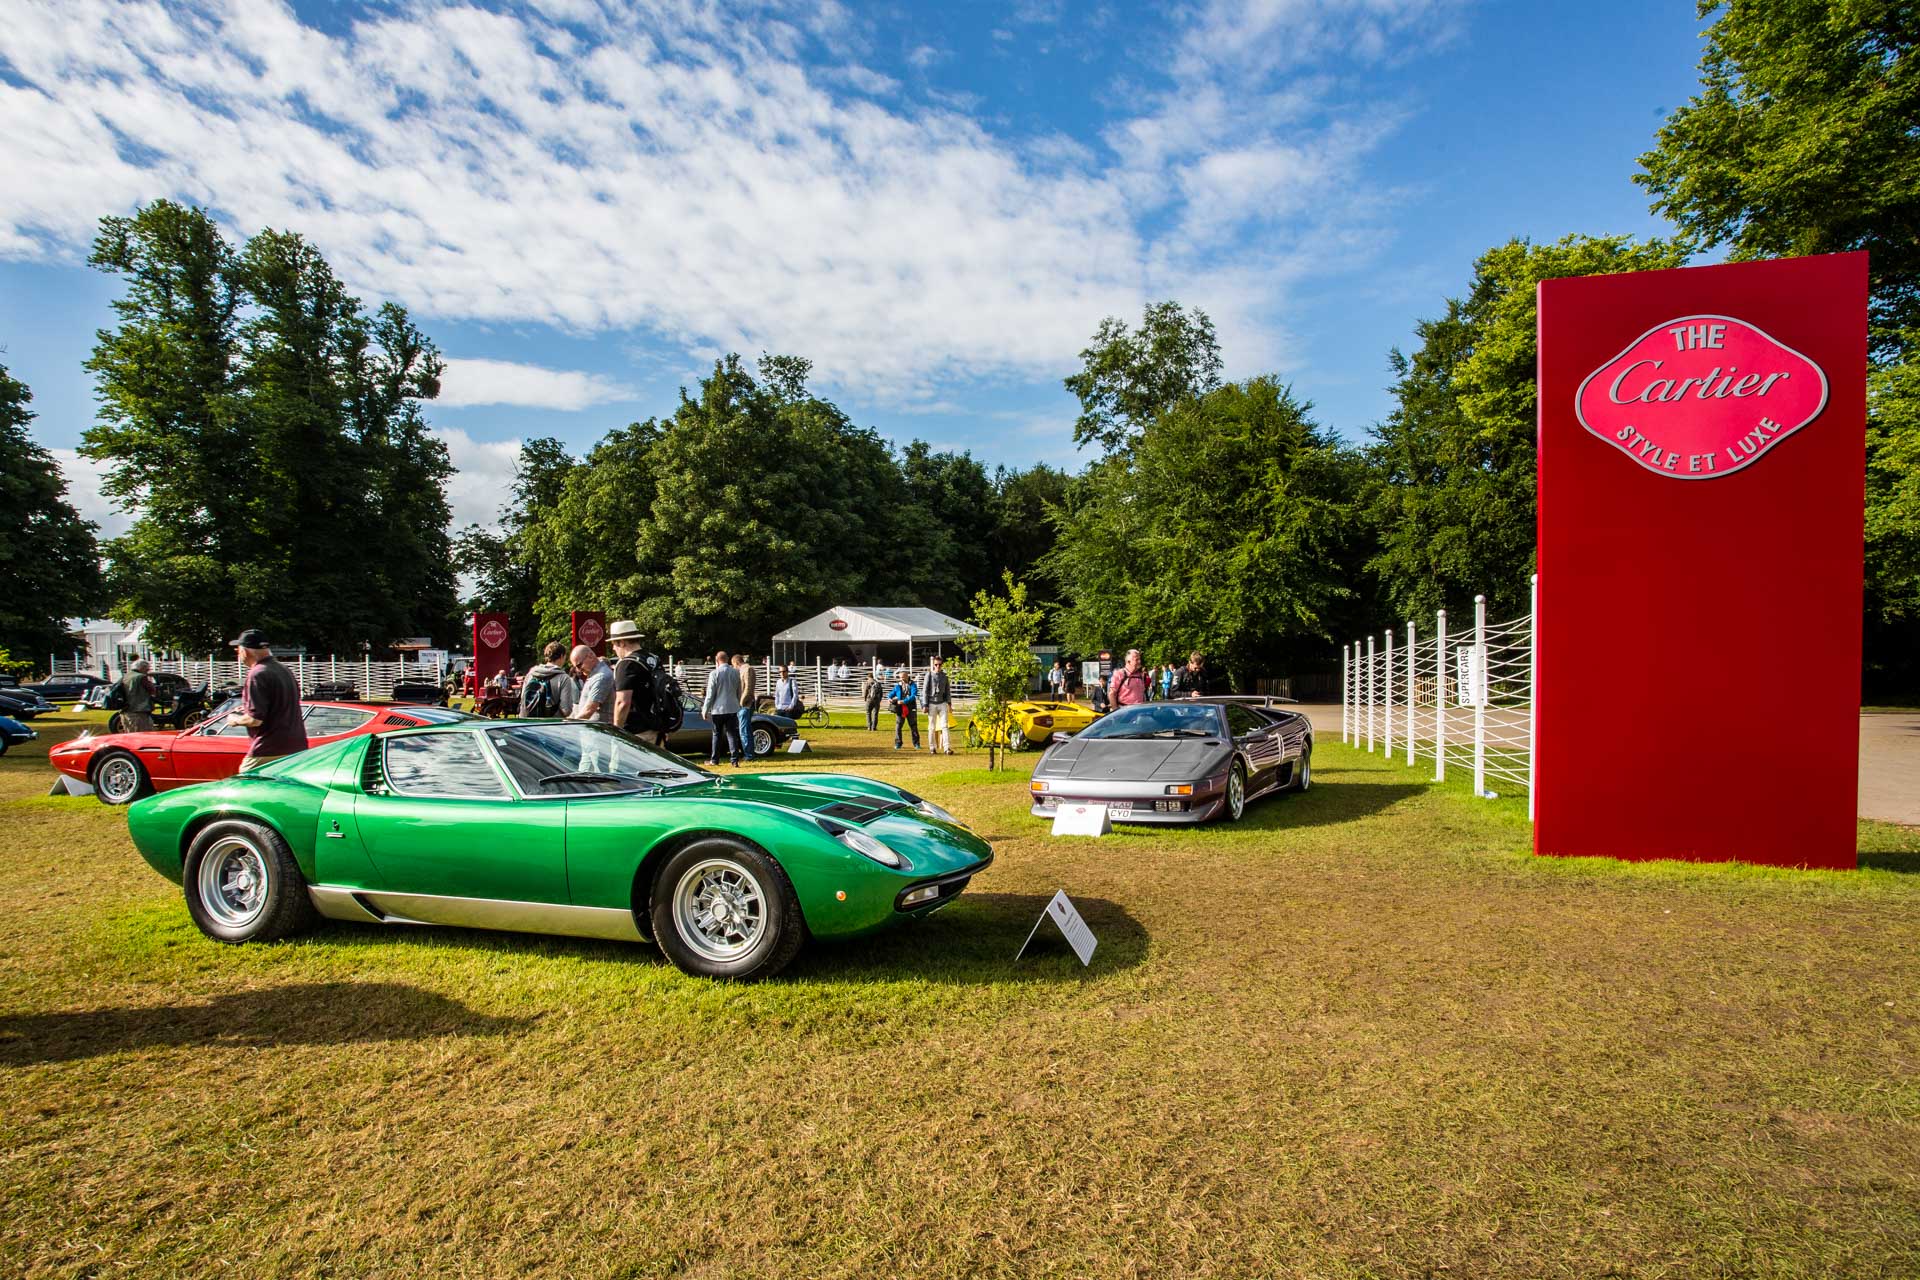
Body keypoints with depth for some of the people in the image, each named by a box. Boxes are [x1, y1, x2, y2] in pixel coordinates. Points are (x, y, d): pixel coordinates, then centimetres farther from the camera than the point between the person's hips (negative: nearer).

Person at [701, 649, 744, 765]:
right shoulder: (736, 673, 3)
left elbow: (710, 694, -8)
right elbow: (739, 692, 10)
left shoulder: (715, 674, -10)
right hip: (733, 708, 3)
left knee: (717, 734, 10)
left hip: (718, 709, -3)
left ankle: (714, 759, 16)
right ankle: (735, 759, -3)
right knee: (732, 734, 4)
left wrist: (705, 710, -1)